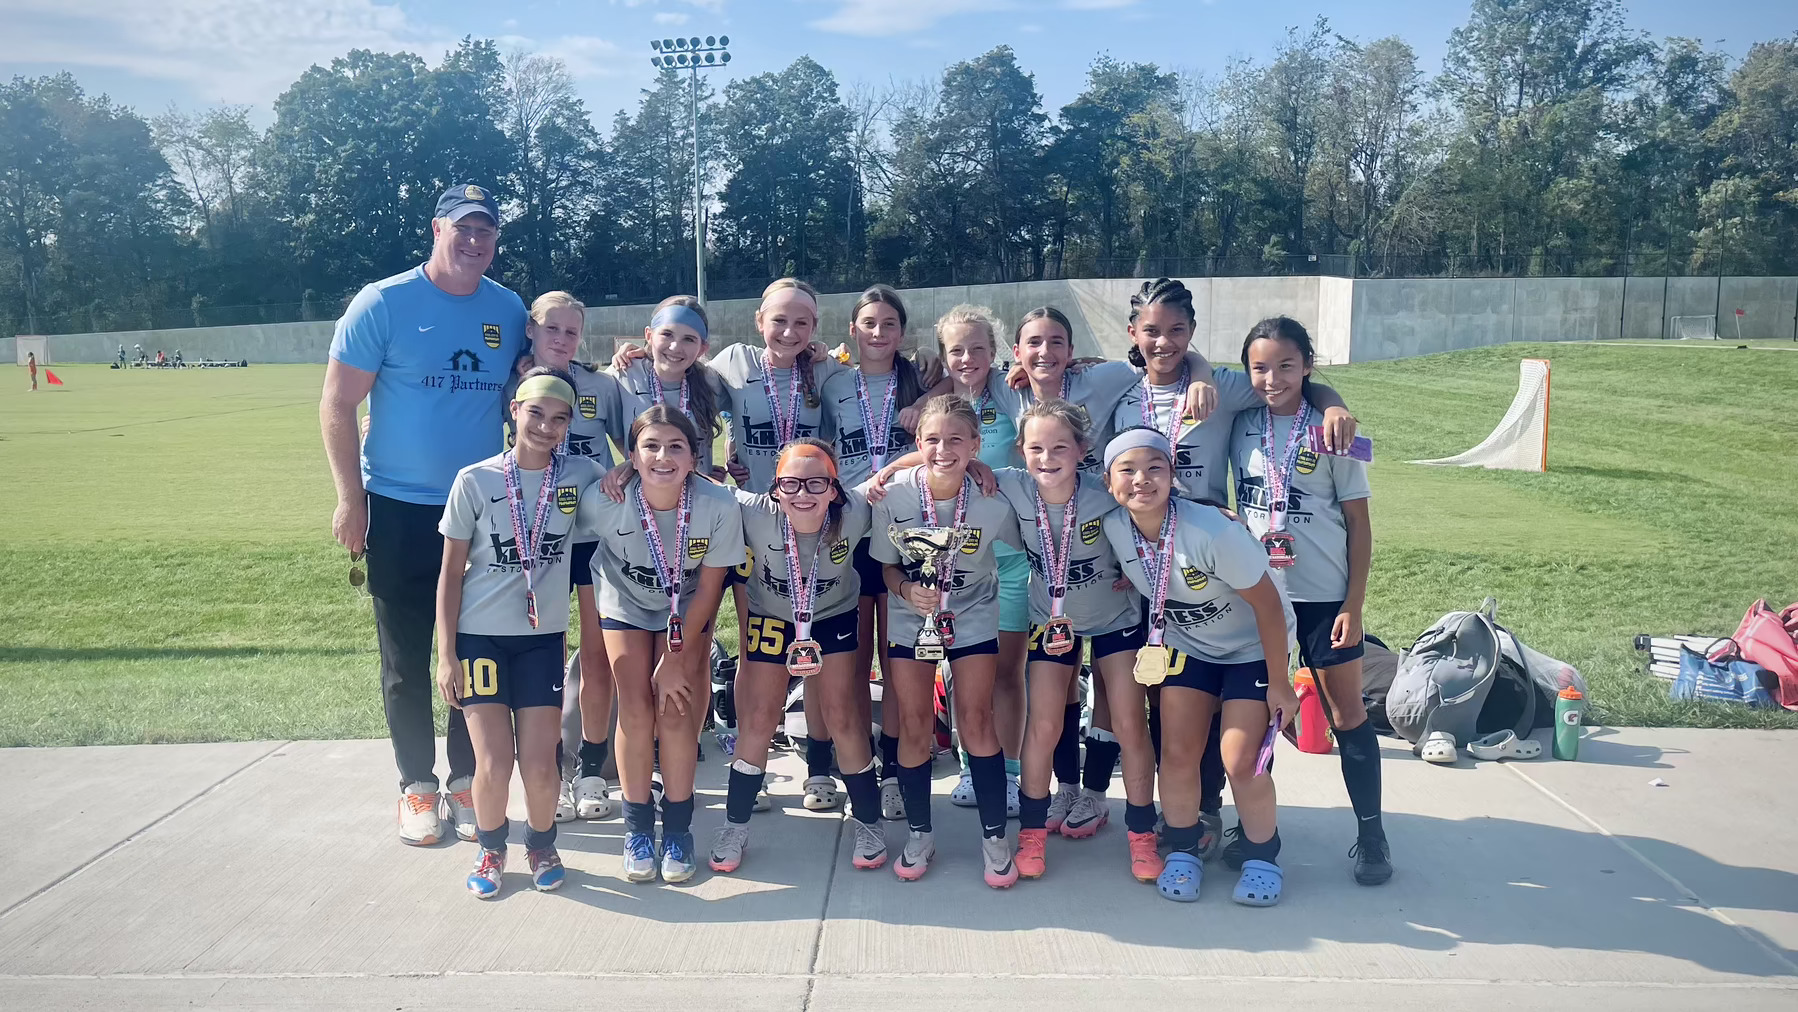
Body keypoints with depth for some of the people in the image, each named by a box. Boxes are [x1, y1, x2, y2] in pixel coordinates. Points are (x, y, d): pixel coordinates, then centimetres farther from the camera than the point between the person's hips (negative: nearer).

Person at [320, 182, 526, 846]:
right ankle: (417, 785, 22)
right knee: (406, 658, 7)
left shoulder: (509, 311, 4)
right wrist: (351, 499, -9)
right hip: (399, 511, -3)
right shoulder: (383, 304, -7)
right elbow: (337, 406, -5)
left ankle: (467, 780, 24)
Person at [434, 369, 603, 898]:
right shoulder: (475, 481, -6)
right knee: (494, 764, -5)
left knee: (540, 765, -1)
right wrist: (445, 654, -3)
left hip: (543, 638, 1)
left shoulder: (581, 475, -3)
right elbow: (450, 573, -1)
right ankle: (490, 848, 25)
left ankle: (542, 844, 29)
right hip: (480, 636, -1)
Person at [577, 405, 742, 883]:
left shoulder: (719, 506, -30)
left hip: (686, 612, 0)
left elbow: (708, 588, -17)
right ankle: (637, 829, 10)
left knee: (677, 713, -11)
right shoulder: (605, 502, -30)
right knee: (636, 711, -10)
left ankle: (678, 831, 8)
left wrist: (675, 658, -14)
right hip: (626, 603, 0)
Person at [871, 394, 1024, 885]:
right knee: (914, 727, 4)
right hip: (910, 619, 1)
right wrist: (907, 589, -24)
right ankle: (919, 834, 22)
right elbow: (885, 565, -7)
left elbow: (1010, 556, 0)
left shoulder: (993, 502, -19)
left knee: (976, 722, -4)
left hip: (972, 619, -1)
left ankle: (995, 836, 13)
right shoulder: (894, 494, -18)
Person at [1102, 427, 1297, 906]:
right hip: (1186, 645, 4)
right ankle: (1181, 852, 20)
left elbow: (1267, 603, -23)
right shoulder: (1113, 528, -18)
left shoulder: (1212, 531, -34)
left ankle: (1262, 857, 15)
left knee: (1241, 761, -10)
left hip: (1252, 646, -4)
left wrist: (1279, 684, -16)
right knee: (1177, 753, -3)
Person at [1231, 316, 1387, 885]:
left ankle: (1370, 832, 18)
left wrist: (1354, 606, -9)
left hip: (1323, 593, -2)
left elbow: (1359, 524, -4)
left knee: (1347, 711, 6)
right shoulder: (1242, 424, -1)